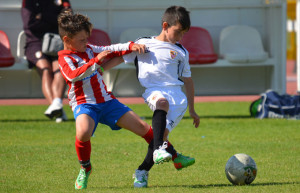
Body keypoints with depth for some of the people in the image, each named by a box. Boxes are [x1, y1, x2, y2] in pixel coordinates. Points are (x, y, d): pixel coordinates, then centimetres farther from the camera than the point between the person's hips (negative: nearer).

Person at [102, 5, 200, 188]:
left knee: (163, 131, -16)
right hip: (154, 89, -3)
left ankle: (143, 171, -5)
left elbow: (188, 80, 28)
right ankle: (172, 153, -47)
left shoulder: (181, 52, 22)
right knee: (162, 102, -39)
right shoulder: (144, 44, 14)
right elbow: (119, 58, 17)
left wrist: (192, 110, 29)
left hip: (177, 94, 3)